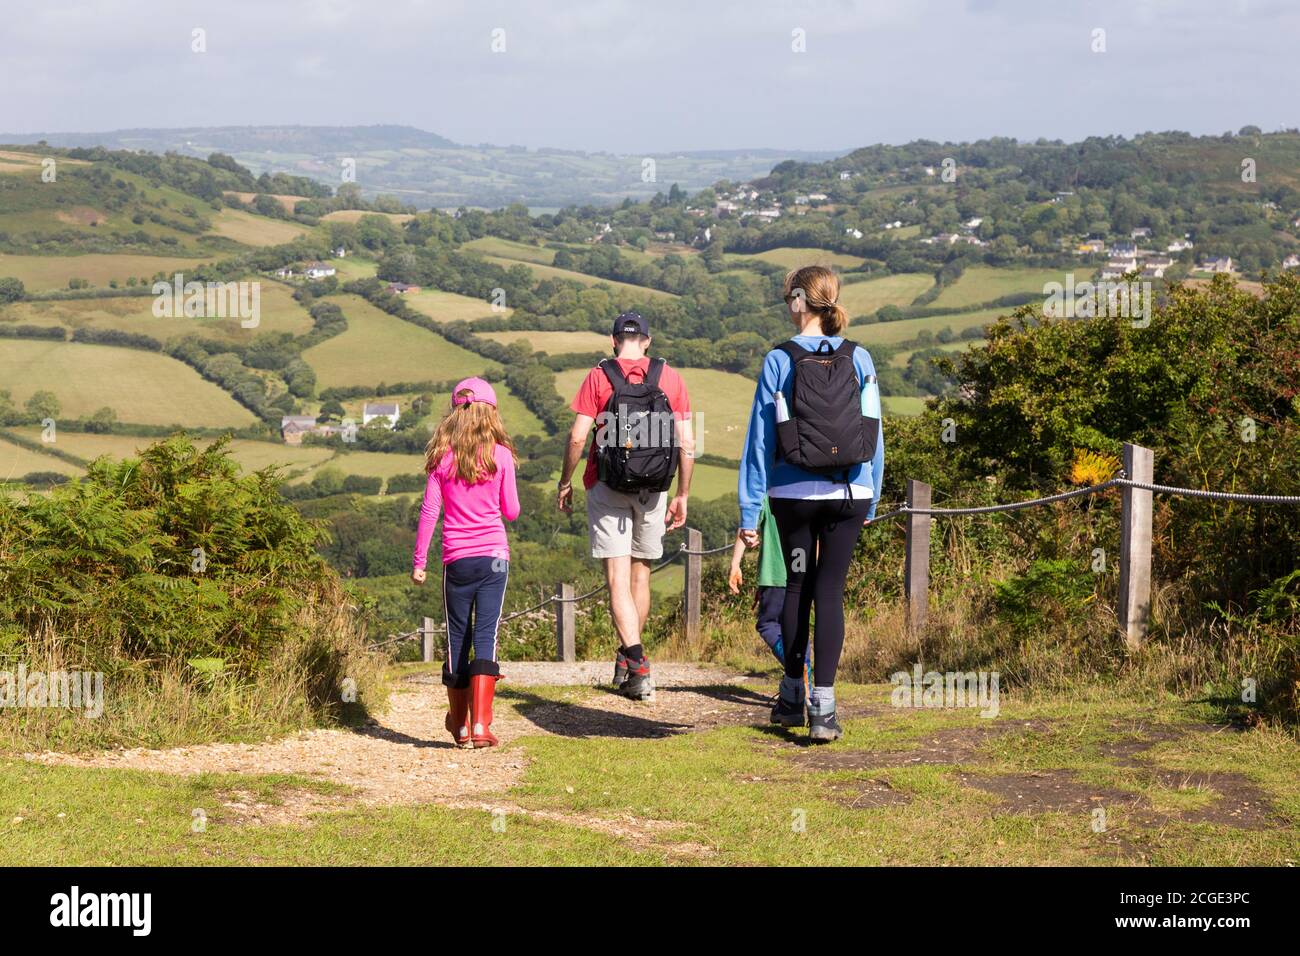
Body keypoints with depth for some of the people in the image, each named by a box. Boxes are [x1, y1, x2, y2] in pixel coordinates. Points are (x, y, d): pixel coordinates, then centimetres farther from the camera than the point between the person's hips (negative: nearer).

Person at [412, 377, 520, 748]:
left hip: (457, 559, 1)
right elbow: (511, 511, 3)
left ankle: (460, 725, 19)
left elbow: (429, 512, -1)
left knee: (457, 638, 11)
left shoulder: (442, 457, 0)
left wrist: (419, 561, 4)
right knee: (486, 637, -3)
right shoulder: (500, 455, -2)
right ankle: (481, 723, -14)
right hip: (494, 555, -1)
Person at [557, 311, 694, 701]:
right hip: (653, 491, 3)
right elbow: (687, 443, 0)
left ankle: (637, 665, -18)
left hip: (608, 488, -3)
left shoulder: (599, 377, -4)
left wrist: (565, 481, 4)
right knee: (641, 574, 17)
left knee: (618, 578, -5)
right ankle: (628, 660, 30)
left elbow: (577, 436, -10)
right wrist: (682, 496, 9)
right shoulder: (670, 377, 3)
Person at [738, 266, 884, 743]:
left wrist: (749, 511, -1)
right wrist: (871, 500, 14)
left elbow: (760, 439, -5)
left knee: (797, 586, 16)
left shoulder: (779, 361, -6)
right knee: (830, 592, 2)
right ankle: (823, 708, -7)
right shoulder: (859, 359, 0)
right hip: (850, 495, 1)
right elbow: (874, 435, 4)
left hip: (795, 494, -1)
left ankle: (793, 698, 25)